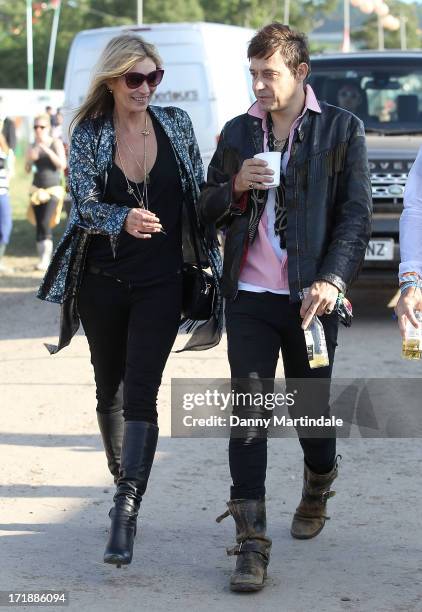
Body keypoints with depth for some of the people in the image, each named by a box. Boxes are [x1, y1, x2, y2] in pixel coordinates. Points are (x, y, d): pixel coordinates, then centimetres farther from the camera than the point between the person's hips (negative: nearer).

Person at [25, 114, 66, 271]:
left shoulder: (56, 143, -3)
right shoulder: (32, 147, 7)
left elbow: (62, 165, -12)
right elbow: (27, 169, 5)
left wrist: (48, 151, -22)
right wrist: (30, 159, -16)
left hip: (53, 189, -4)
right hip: (37, 189, 4)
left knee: (45, 223, -18)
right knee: (39, 225, 2)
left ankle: (45, 259, -21)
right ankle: (43, 260, 6)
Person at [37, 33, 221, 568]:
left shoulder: (176, 124, 1)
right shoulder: (88, 133, -2)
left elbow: (198, 195, 8)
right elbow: (85, 202, -11)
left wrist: (207, 259, 7)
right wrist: (124, 220, -31)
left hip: (160, 282, -1)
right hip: (102, 279, 1)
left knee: (140, 393, -13)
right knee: (109, 387, 14)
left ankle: (126, 510, -19)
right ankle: (123, 478, 36)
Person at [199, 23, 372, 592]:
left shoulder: (342, 130, 1)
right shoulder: (237, 132, 11)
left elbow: (357, 215, -3)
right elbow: (206, 210, 15)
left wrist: (332, 279, -16)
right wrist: (237, 187, -7)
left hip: (310, 298, -2)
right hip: (249, 297, 2)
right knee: (248, 415, -6)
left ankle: (317, 492, 43)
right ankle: (252, 545, -4)